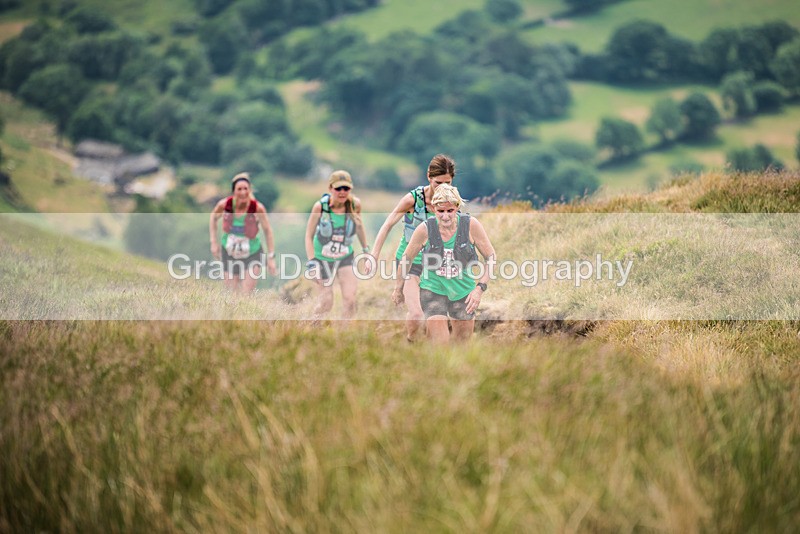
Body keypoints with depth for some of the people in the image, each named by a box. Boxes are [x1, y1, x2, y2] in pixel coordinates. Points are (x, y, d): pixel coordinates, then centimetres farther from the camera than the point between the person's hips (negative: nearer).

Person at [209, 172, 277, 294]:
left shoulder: (258, 208, -23)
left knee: (246, 295, -11)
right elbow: (213, 217, 4)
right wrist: (214, 242, 1)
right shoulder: (224, 205, -19)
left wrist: (271, 257, -9)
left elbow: (267, 231, -10)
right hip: (229, 253, 2)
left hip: (252, 253, -2)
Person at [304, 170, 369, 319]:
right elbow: (309, 235, -13)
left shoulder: (355, 204, -15)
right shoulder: (320, 206, -22)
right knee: (326, 302, 2)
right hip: (323, 258, -2)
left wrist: (366, 249, 14)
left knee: (350, 299, -13)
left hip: (345, 258, 2)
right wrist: (311, 261, -19)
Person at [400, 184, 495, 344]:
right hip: (433, 288, -2)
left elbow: (491, 257, -4)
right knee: (440, 343, -15)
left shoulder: (471, 225, -15)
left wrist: (480, 288, -14)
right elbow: (406, 259, 1)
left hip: (463, 290, 2)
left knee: (463, 340, 13)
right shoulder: (425, 230, -16)